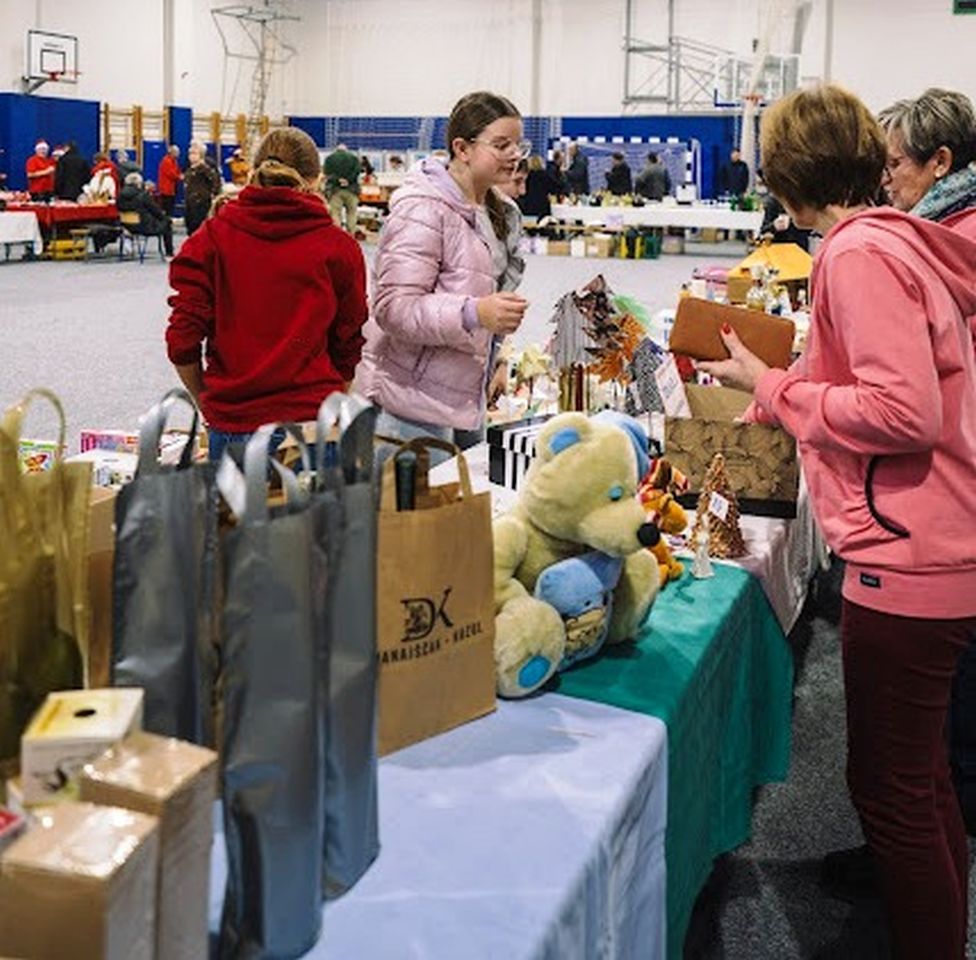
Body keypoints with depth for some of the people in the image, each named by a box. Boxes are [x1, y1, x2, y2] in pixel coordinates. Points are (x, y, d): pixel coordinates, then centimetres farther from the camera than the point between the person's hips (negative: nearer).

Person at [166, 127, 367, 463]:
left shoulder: (210, 239, 2)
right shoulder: (338, 248, 0)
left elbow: (183, 341, 1)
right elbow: (349, 351, 5)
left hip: (230, 427, 2)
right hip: (313, 422, -1)